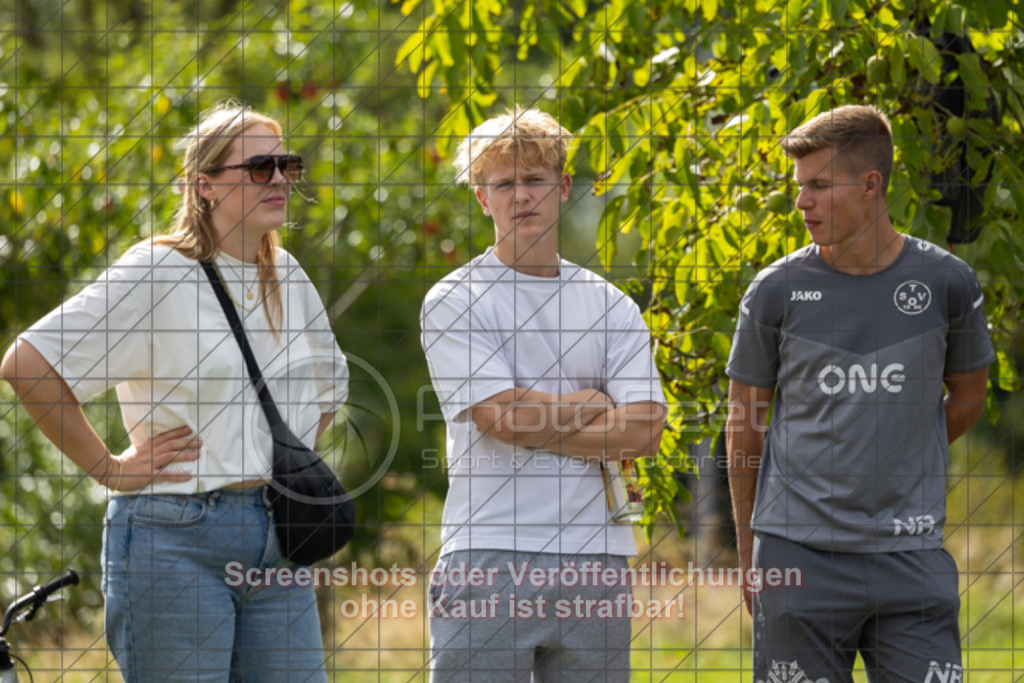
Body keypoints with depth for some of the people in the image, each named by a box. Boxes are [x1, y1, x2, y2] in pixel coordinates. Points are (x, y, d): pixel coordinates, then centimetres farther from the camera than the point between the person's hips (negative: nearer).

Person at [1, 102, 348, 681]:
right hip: (175, 540, -7)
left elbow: (330, 381, 33)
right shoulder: (157, 271, -7)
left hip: (277, 544, 7)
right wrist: (108, 467, -9)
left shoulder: (287, 276, 13)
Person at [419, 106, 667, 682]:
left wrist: (533, 425, -6)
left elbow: (643, 430, 0)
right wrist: (597, 404, 2)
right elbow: (502, 417, -10)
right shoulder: (453, 303, 2)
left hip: (594, 557, 3)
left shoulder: (611, 306, 13)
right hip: (487, 557, -3)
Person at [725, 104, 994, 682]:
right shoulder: (777, 292, 1)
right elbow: (745, 426, 10)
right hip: (798, 555, 0)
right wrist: (748, 554, 13)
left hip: (910, 555, 0)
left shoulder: (947, 283, 1)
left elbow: (967, 398, 17)